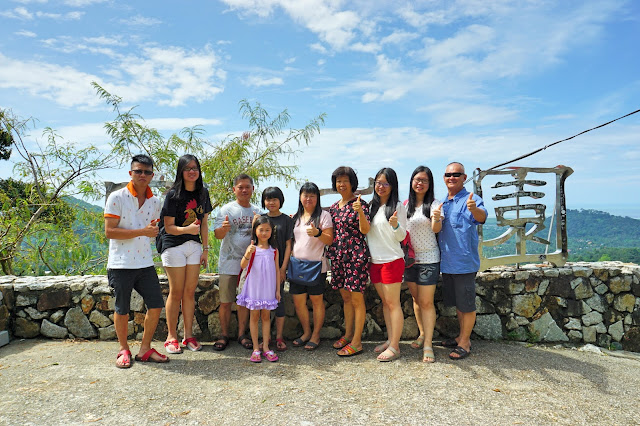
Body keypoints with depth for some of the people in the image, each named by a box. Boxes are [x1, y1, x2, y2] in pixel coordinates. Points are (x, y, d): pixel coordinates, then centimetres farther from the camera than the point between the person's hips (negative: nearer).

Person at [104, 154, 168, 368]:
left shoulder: (155, 202, 9)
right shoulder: (117, 197, -6)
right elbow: (109, 231, -12)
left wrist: (154, 230, -2)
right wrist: (142, 231, -17)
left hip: (145, 263, 5)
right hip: (121, 264, -4)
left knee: (156, 305, 3)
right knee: (122, 309, 7)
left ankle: (145, 349, 20)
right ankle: (123, 350, 28)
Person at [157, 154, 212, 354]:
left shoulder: (202, 193, 7)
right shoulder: (173, 195, -9)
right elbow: (169, 227, -10)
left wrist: (205, 248, 8)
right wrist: (187, 229, -28)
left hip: (194, 246, 4)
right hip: (173, 246, -4)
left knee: (190, 292, 8)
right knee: (176, 292, 1)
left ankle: (188, 335, 18)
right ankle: (171, 337, 14)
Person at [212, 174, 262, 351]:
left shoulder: (257, 211, 8)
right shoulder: (226, 209, -1)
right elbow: (218, 235, -7)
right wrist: (224, 228, -30)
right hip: (228, 263, -2)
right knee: (225, 302, 5)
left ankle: (242, 334, 23)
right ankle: (224, 335, 20)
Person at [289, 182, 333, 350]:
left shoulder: (324, 215, -2)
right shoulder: (296, 217, 15)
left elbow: (329, 240, -9)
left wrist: (317, 233, -26)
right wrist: (289, 259, 13)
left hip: (316, 265, -5)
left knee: (316, 300, 3)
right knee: (298, 301, 8)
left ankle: (316, 335, 17)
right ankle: (306, 332, 26)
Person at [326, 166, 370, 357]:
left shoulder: (360, 204, -7)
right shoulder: (334, 207, 13)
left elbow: (365, 230, -18)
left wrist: (360, 212, -33)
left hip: (356, 254, -7)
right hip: (338, 255, 7)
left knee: (357, 298, 0)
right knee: (345, 297, 15)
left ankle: (356, 342, 9)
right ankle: (347, 335, 28)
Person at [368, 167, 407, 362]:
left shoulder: (398, 207, -6)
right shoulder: (371, 206, 11)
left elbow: (401, 236, -8)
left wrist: (395, 225, -27)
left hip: (392, 260, -6)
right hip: (375, 260, 6)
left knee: (393, 303, -2)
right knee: (385, 302, 14)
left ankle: (394, 347, 5)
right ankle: (390, 340, 25)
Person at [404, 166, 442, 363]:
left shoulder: (433, 204, -7)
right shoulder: (406, 205, 8)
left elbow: (436, 228, -20)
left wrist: (436, 219, -39)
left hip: (428, 259, -5)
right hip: (409, 258, 5)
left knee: (426, 302, -4)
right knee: (416, 299, 15)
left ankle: (428, 344, 3)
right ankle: (422, 334, 31)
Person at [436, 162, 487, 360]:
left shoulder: (471, 199, -10)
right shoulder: (442, 202, 11)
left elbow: (482, 217, -30)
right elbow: (435, 231, 13)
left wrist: (474, 209, -54)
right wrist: (436, 218, -10)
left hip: (464, 262, -7)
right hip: (447, 262, 7)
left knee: (467, 305, 4)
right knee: (457, 303, 19)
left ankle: (464, 343, 18)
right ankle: (462, 337, 34)